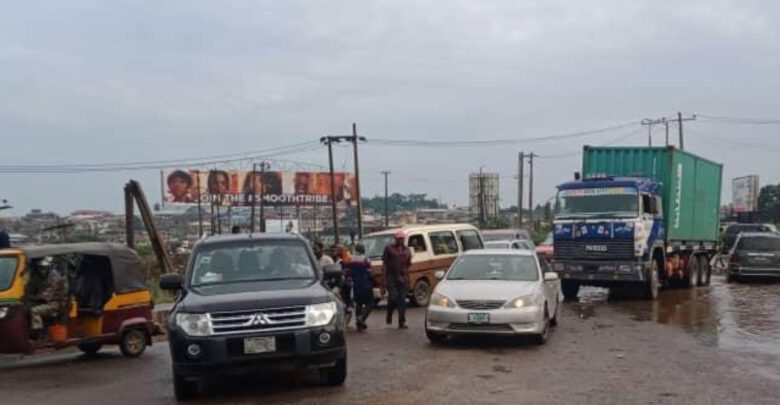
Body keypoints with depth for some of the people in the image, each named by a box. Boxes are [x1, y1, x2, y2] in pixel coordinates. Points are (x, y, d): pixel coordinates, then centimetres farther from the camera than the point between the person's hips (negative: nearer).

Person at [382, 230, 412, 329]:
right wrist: (384, 279, -6)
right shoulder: (389, 248, 3)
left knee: (402, 300, 2)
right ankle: (389, 316, 15)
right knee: (393, 298, -12)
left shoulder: (407, 250, 14)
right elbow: (384, 264, 1)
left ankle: (402, 323, 6)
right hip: (391, 277, -3)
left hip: (403, 278, 3)